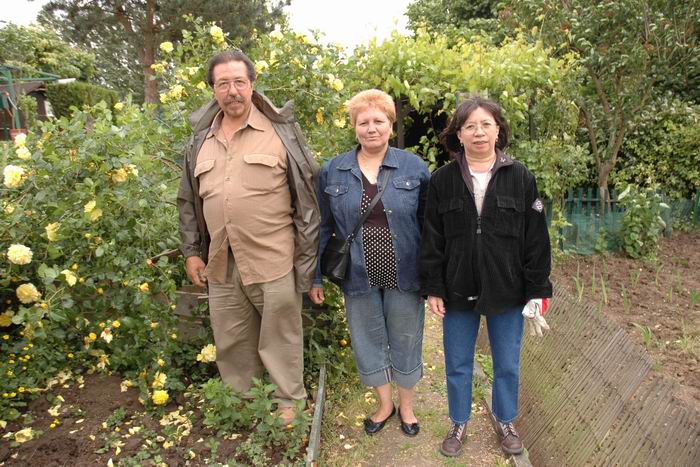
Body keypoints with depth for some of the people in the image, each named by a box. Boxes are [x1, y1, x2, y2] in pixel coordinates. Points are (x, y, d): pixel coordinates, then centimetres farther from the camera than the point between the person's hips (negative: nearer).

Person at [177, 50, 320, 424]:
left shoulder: (280, 131, -3)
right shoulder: (201, 140, 11)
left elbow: (307, 196, -4)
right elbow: (188, 201, 18)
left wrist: (307, 256, -6)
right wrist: (191, 252, 14)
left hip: (273, 263, -4)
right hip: (221, 265, 5)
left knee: (280, 337, 9)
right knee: (231, 342, 17)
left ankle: (289, 402, 30)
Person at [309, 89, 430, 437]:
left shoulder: (415, 167, -4)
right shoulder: (332, 171, -1)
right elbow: (323, 228, 4)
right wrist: (316, 277, 3)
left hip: (403, 277, -1)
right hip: (360, 278, 1)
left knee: (405, 342, 15)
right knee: (369, 343, 15)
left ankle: (406, 406, 40)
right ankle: (384, 404, 41)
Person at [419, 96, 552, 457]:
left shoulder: (521, 178, -4)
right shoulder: (442, 180, -4)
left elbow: (536, 239, -3)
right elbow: (432, 239, -2)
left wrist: (537, 291, -4)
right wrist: (433, 288, -4)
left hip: (507, 292, 0)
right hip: (458, 291, 0)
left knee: (507, 366, 16)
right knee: (457, 366, 15)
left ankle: (505, 421, 41)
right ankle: (459, 423, 38)